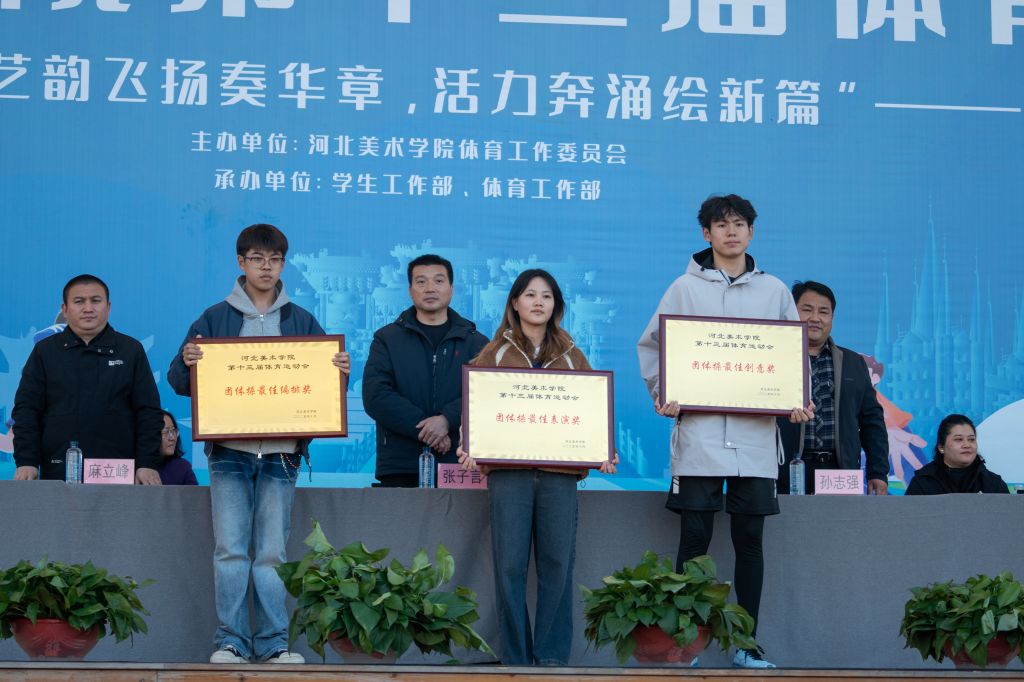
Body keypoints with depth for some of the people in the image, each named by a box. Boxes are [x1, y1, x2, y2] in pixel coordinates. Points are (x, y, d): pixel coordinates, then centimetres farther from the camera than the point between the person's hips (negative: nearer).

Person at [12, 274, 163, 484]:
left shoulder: (131, 350, 10)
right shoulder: (44, 351, 11)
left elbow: (149, 412, 6)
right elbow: (26, 410, 6)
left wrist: (148, 464, -4)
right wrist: (26, 462, -6)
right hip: (58, 474, 0)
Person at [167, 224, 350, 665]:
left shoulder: (301, 322, 12)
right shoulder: (215, 319, 8)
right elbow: (180, 382, 6)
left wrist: (340, 371, -8)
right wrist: (187, 363, -16)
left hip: (281, 453, 1)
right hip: (229, 451, -1)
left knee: (272, 553, 2)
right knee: (231, 550, -4)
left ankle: (274, 643, 6)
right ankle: (230, 642, 0)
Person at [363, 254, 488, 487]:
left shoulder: (476, 343, 15)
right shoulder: (387, 339, 13)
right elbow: (375, 396, -1)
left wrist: (447, 419, -18)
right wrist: (423, 428, -11)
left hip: (460, 465, 0)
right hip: (400, 466, 0)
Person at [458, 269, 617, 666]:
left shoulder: (571, 356, 16)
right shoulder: (495, 353, 11)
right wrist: (469, 447, -12)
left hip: (560, 472, 1)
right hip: (508, 469, -1)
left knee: (557, 564, -1)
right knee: (510, 565, -4)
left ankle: (552, 655, 6)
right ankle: (515, 658, 2)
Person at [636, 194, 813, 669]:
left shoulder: (775, 291, 12)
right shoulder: (685, 288, 7)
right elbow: (651, 345, 8)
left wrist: (798, 401, -1)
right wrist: (662, 394, -6)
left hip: (756, 434, 2)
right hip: (699, 431, -2)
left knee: (750, 538, 4)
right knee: (694, 536, -3)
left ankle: (746, 643, 10)